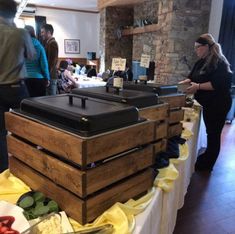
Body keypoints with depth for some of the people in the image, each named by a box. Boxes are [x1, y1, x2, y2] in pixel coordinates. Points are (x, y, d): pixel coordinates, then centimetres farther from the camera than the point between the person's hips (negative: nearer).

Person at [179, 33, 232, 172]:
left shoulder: (219, 62, -17)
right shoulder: (201, 62, 10)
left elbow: (217, 83, -27)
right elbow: (192, 78, 15)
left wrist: (198, 87, -28)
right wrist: (180, 84, 1)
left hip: (218, 104, -9)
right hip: (207, 103, 9)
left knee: (214, 134, 2)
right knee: (210, 132, 18)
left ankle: (207, 164, 13)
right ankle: (206, 159, 33)